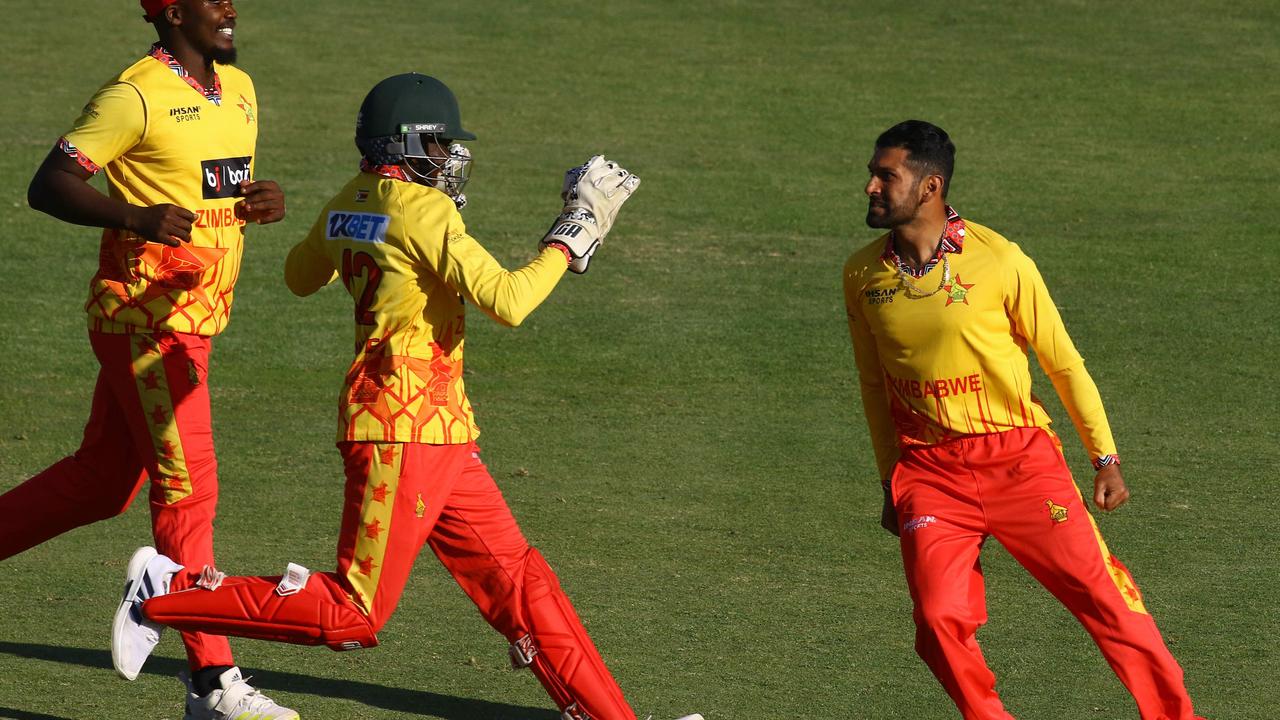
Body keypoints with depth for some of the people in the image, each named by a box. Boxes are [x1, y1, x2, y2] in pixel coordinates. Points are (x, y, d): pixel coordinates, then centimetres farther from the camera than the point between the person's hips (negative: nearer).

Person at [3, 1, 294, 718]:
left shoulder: (239, 89, 12)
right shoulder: (137, 95, -14)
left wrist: (264, 201, 2)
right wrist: (138, 217, -33)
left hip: (196, 322, 8)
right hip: (144, 318, -8)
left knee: (100, 483, 13)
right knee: (187, 490, -8)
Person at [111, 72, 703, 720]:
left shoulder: (350, 204, 10)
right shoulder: (422, 210, -16)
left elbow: (301, 276, 28)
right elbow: (506, 302, -21)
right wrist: (570, 236, -11)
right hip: (404, 429, -10)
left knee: (517, 580, 9)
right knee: (352, 615, -5)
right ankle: (167, 596, 2)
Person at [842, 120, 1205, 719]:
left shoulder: (999, 261, -9)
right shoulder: (863, 276, 2)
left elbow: (1062, 362, 0)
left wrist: (1106, 459, -1)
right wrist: (891, 483, 16)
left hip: (1017, 456, -3)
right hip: (929, 469, 3)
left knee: (1102, 592, -7)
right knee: (939, 623, -13)